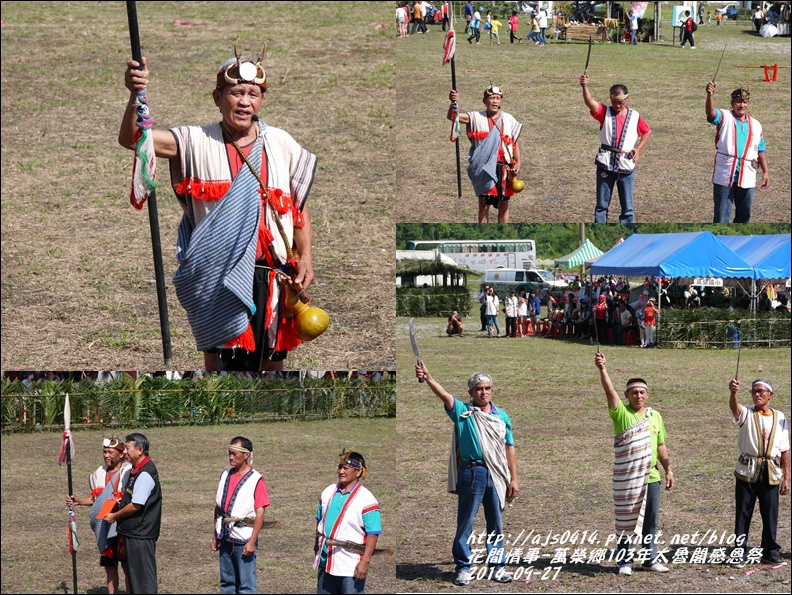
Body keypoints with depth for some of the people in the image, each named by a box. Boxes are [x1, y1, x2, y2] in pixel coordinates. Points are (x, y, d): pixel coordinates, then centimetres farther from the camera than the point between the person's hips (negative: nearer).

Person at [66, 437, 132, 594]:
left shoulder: (129, 472, -13)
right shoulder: (100, 473, 7)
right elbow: (95, 498, 18)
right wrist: (78, 501, 3)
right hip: (105, 528, 6)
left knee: (127, 566, 3)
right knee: (109, 566, 12)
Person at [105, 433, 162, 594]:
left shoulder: (145, 474, -19)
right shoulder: (136, 470, 13)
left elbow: (136, 505, -20)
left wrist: (114, 516, -8)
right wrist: (121, 501, 7)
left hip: (141, 535, -10)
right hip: (134, 532, 10)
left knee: (144, 576, -5)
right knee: (134, 574, 15)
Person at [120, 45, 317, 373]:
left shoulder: (281, 144, 5)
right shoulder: (197, 142, 0)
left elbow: (300, 209, 10)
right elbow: (131, 138, -12)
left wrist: (306, 257, -3)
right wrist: (136, 96, -30)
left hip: (272, 277, 2)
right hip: (217, 276, -2)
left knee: (272, 358, 10)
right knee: (217, 360, 4)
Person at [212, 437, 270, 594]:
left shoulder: (256, 480, -10)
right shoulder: (226, 476, 9)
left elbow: (260, 513, -12)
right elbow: (218, 507, 15)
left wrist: (252, 541, -16)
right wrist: (215, 536, 13)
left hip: (243, 541, -6)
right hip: (226, 538, 6)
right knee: (226, 581, 12)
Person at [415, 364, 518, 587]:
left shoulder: (502, 416, 12)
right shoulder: (463, 411, 2)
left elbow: (509, 449, 12)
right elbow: (444, 395, -15)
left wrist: (514, 479, 8)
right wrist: (427, 377, -33)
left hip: (497, 475, 3)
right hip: (471, 472, -3)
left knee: (496, 524, 9)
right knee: (465, 522, 1)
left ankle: (497, 567, 17)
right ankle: (463, 568, 7)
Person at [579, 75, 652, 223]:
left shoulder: (635, 117, 4)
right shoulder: (604, 112, -1)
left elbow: (647, 132, 19)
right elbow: (589, 102, -20)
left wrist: (638, 149, 4)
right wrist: (585, 87, -40)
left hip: (626, 166, 1)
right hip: (605, 165, -1)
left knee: (627, 206, 5)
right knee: (602, 205, 6)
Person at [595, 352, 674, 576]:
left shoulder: (655, 416, 10)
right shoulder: (621, 413, -4)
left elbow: (661, 446, 17)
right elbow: (609, 390, -20)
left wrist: (668, 470, 14)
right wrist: (602, 369, -34)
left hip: (651, 477, 4)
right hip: (626, 479, -4)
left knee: (650, 521, 10)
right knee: (626, 521, 2)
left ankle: (650, 559, 20)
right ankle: (624, 562, 10)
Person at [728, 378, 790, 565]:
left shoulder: (779, 417, 7)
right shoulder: (746, 414, 1)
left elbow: (784, 450, 9)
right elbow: (734, 407, -25)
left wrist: (786, 477, 5)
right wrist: (733, 392, -48)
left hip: (771, 473, 1)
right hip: (747, 472, -1)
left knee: (770, 514, 5)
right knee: (743, 513, 2)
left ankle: (770, 550, 17)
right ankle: (739, 550, 9)